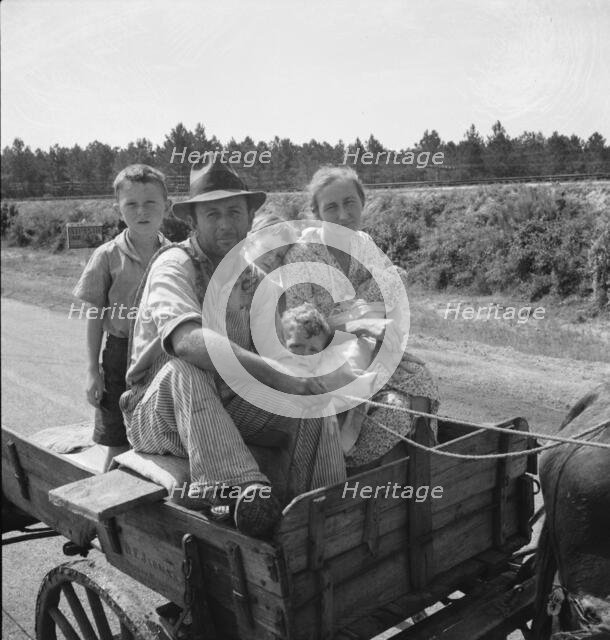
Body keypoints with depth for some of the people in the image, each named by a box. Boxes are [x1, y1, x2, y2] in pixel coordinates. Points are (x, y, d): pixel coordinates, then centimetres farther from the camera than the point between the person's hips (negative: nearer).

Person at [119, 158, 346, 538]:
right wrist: (278, 377, -43)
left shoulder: (255, 280, 6)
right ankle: (240, 491, -47)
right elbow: (188, 339, -37)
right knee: (183, 369, -37)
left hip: (228, 409, 6)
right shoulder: (174, 266, -17)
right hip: (160, 414, -5)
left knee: (308, 397, -15)